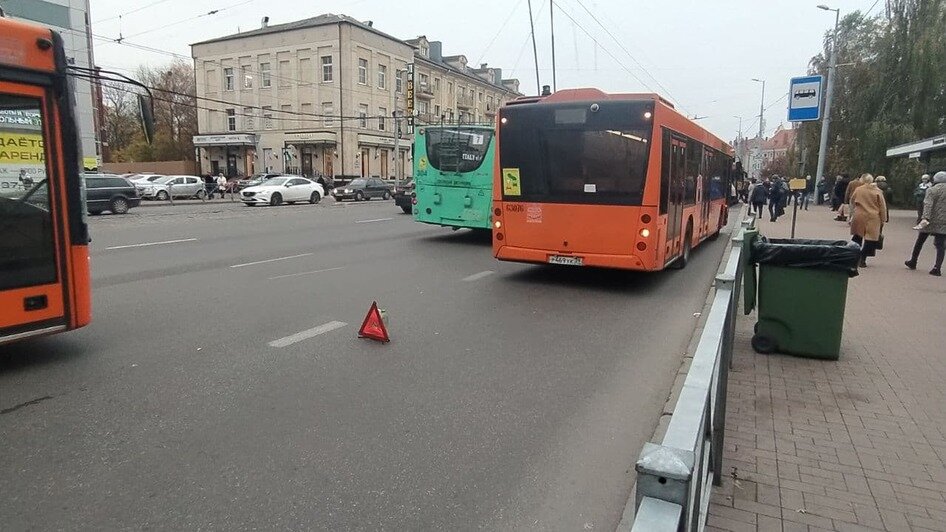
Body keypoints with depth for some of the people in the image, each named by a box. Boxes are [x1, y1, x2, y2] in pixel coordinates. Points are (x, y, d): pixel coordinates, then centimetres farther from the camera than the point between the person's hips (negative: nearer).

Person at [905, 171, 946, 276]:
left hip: (931, 221, -3)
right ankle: (937, 268, -5)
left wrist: (925, 218, -30)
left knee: (920, 242, 12)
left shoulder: (932, 190, -7)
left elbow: (928, 205, -20)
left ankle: (913, 262, 24)